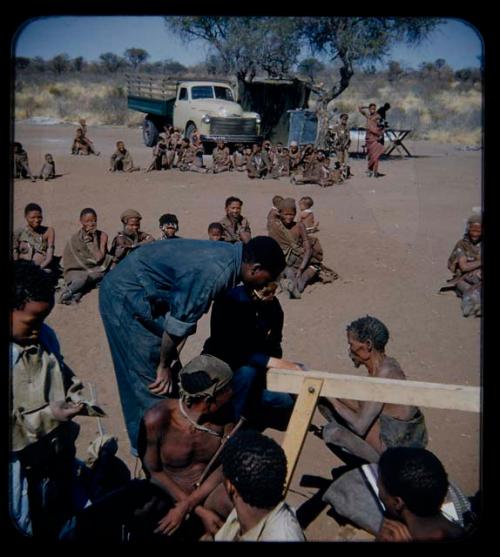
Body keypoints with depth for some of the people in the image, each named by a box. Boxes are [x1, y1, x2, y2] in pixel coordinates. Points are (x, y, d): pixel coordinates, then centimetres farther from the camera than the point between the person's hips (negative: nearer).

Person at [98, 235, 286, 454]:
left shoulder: (229, 254, 0)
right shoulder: (215, 272, -30)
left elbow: (186, 311, 7)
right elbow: (179, 323, -22)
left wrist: (170, 354, 9)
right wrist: (164, 365, -6)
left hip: (134, 291, 9)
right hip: (125, 295, -9)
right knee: (152, 376, -1)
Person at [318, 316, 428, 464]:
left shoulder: (384, 374, -27)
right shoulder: (384, 364, 1)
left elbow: (360, 426, -26)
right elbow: (364, 408, 9)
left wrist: (332, 398, -18)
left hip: (397, 452, -9)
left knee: (331, 432, -20)